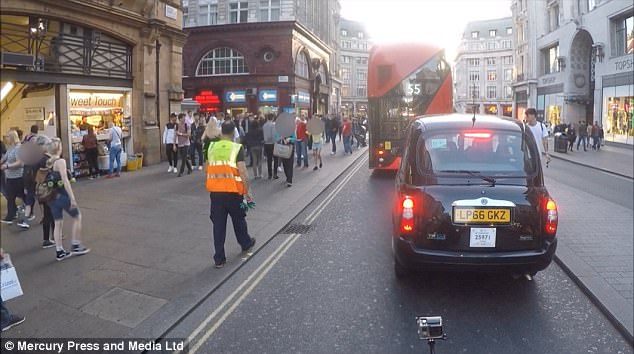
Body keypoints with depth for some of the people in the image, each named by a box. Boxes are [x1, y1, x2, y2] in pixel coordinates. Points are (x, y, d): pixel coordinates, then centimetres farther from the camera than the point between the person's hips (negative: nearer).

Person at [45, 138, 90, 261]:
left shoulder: (47, 162, 6)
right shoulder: (60, 161, -15)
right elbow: (65, 181, -20)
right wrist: (72, 198, -20)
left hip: (52, 197, 7)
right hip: (62, 195, -7)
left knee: (57, 223, 12)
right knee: (77, 217, 12)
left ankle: (59, 251, 17)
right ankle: (75, 246, 15)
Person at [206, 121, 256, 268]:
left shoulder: (212, 147, 5)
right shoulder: (237, 148, -8)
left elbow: (207, 169, 13)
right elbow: (243, 172, -14)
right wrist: (247, 191, -6)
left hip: (215, 191, 3)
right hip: (233, 191, -3)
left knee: (218, 224, 8)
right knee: (238, 219, 19)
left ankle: (219, 258, 10)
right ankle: (246, 243, 42)